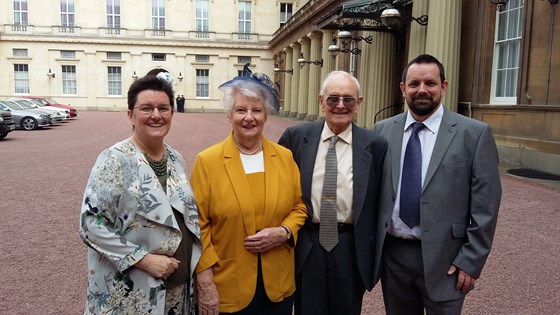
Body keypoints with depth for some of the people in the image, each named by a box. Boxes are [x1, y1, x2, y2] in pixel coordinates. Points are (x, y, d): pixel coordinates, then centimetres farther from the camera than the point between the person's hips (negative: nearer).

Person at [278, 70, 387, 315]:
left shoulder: (375, 145, -5)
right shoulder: (296, 137, -2)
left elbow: (379, 201, 1)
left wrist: (375, 252, 4)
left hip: (351, 247, 0)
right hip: (306, 246, 1)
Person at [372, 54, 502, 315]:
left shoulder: (475, 134, -7)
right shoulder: (382, 131, 2)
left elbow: (485, 207, -7)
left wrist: (471, 261, -8)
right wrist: (372, 244, 5)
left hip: (444, 258, -3)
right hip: (392, 253, 3)